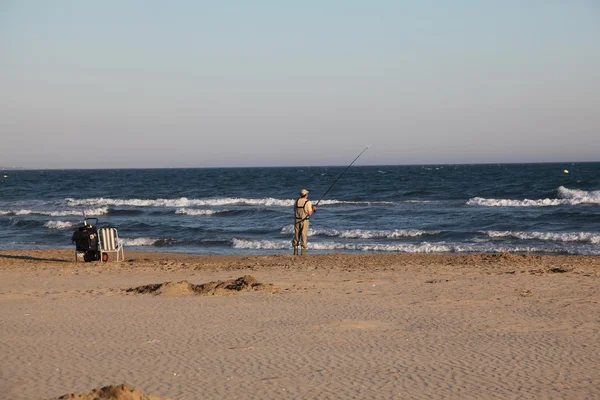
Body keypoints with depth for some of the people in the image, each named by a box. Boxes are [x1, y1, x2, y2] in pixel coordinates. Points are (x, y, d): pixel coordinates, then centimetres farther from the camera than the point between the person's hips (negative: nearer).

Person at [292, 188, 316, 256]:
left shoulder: (296, 201, 3)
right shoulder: (308, 202, -10)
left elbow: (295, 211, 8)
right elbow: (310, 213, -11)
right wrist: (314, 210, 7)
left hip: (297, 220, 4)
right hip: (304, 220, -4)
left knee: (296, 235, 9)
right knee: (304, 236, 0)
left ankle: (295, 251, 9)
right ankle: (303, 251, -2)